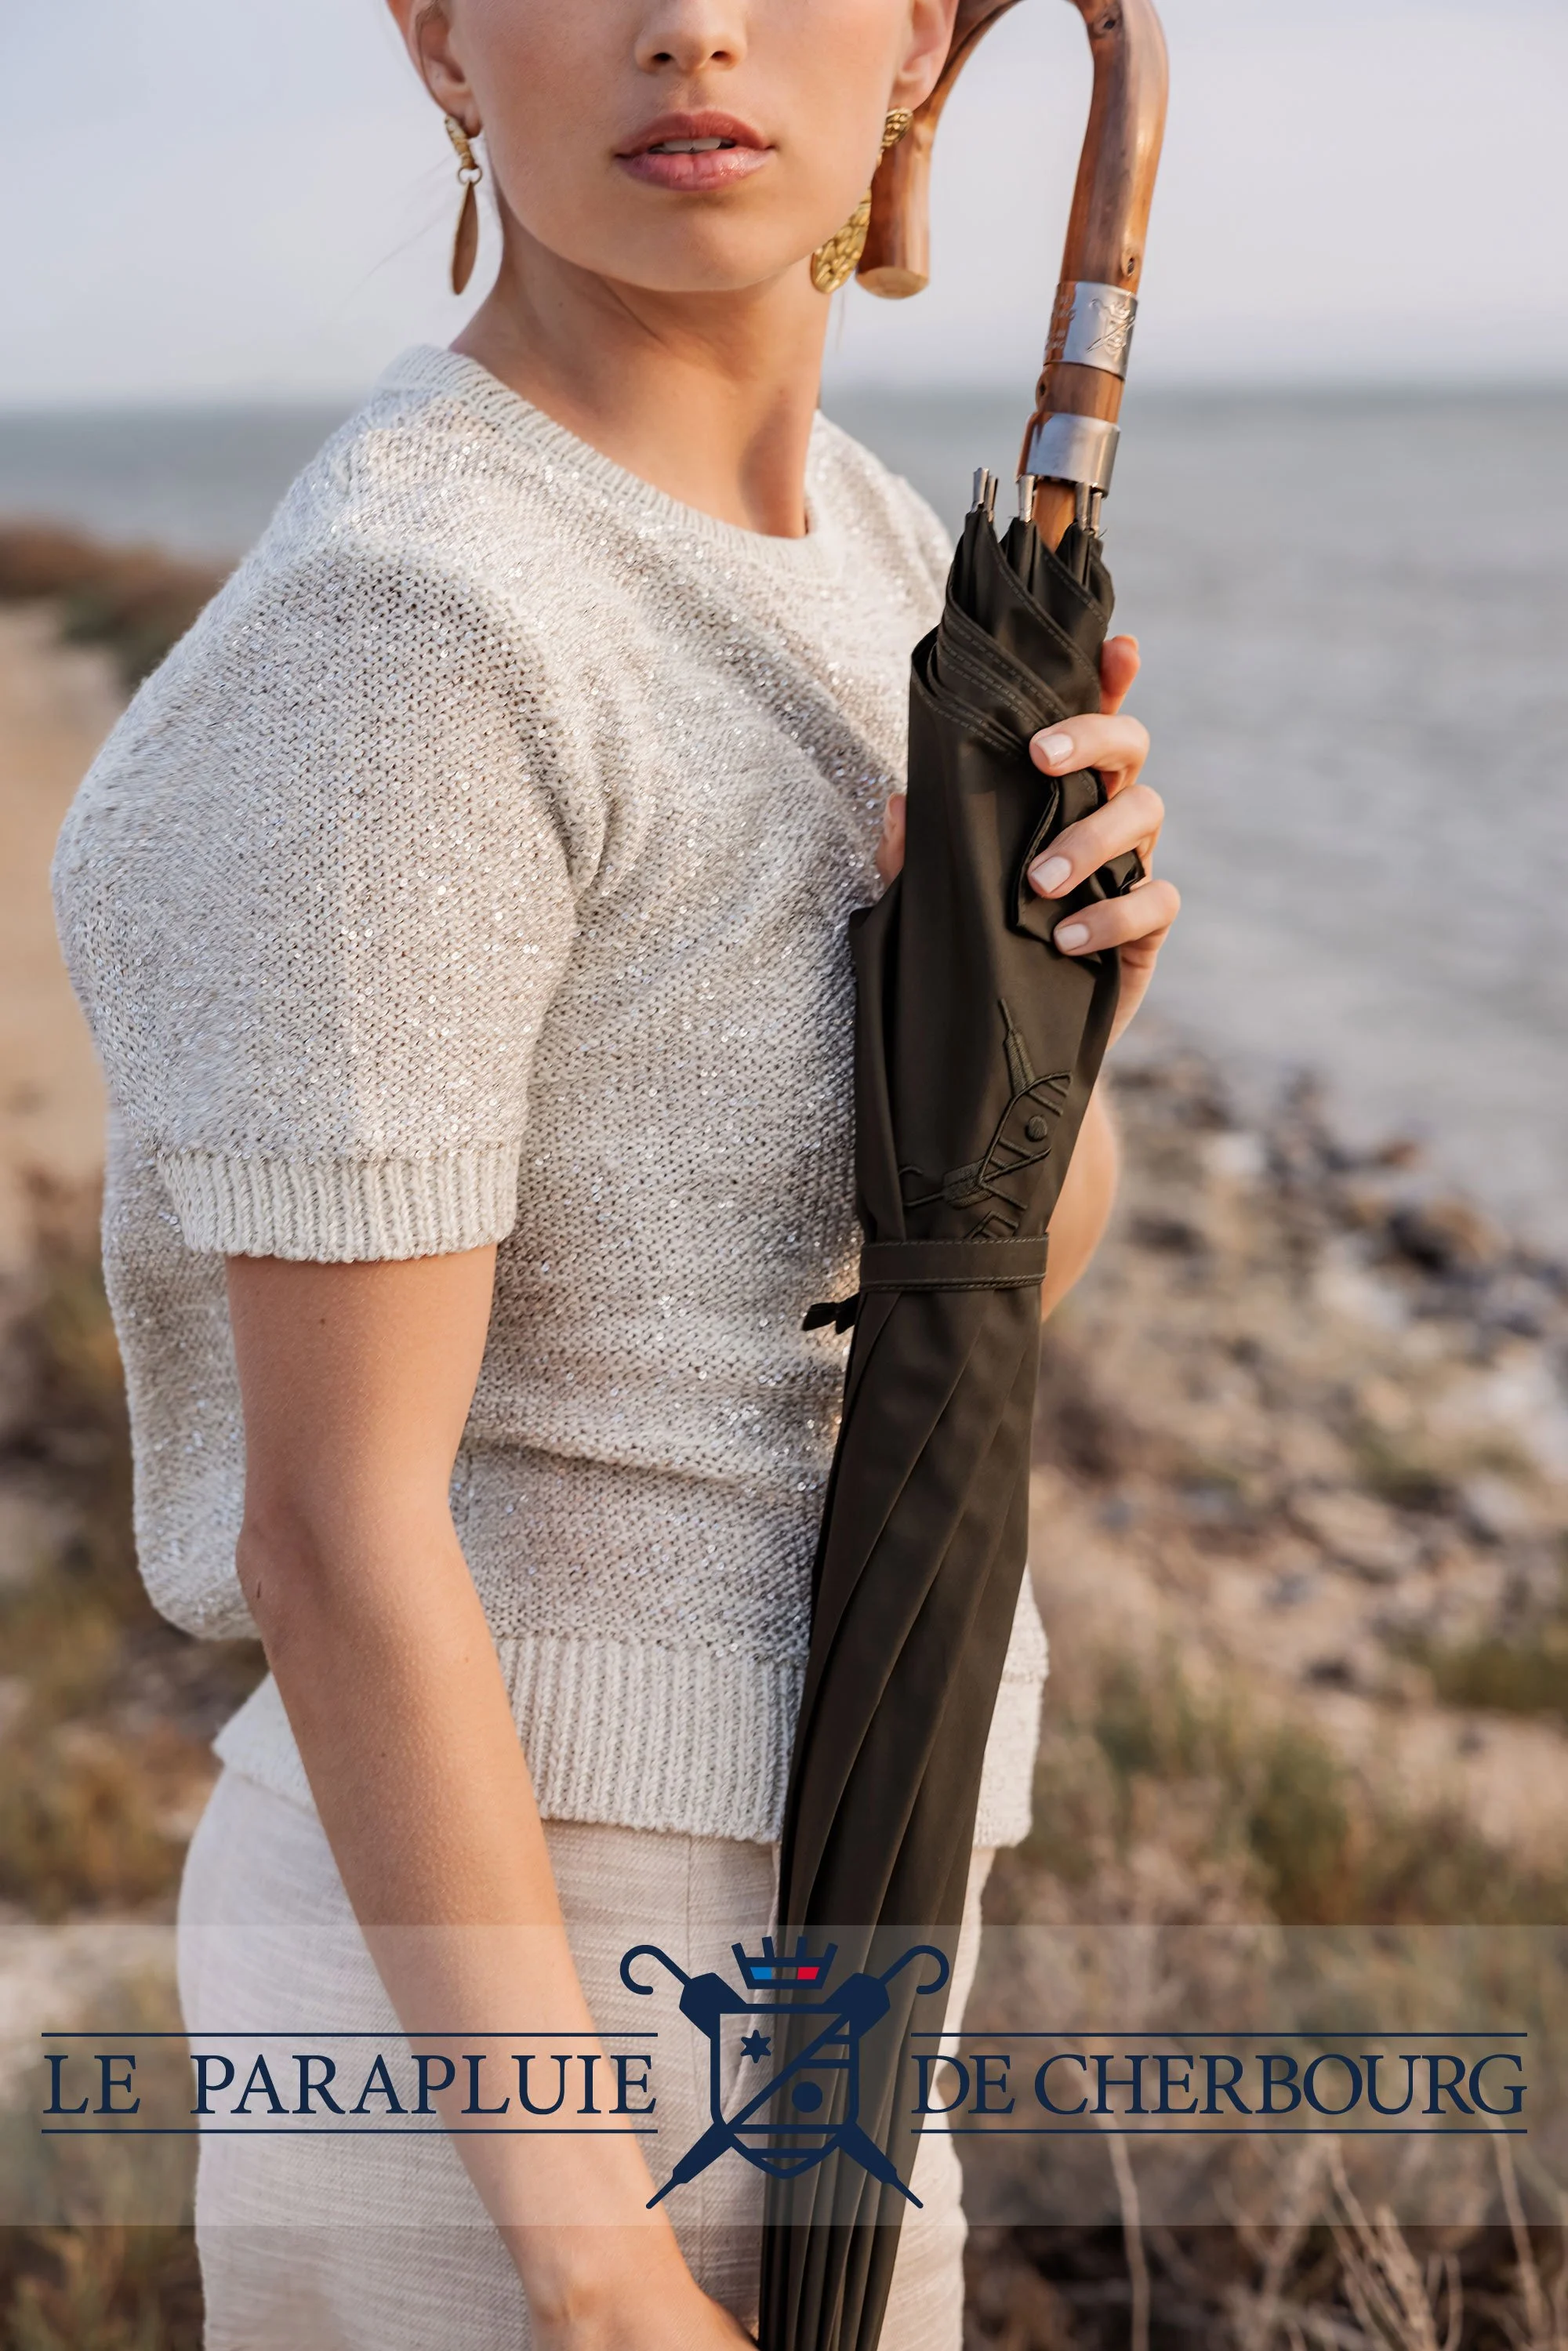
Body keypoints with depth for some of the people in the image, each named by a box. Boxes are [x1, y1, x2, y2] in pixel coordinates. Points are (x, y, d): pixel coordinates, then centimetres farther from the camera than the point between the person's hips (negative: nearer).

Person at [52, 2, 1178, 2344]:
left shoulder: (850, 544, 4)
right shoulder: (407, 619, -23)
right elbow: (335, 1523, -23)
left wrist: (1055, 974, -14)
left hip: (761, 1887, 9)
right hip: (510, 1997, -8)